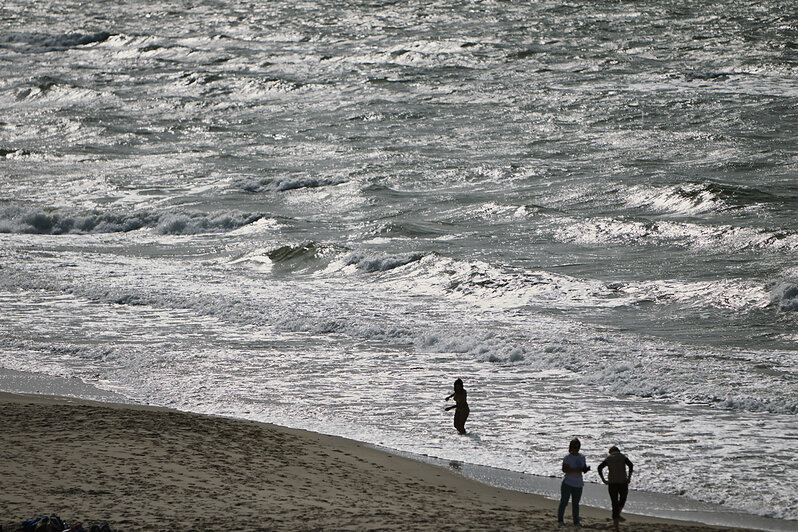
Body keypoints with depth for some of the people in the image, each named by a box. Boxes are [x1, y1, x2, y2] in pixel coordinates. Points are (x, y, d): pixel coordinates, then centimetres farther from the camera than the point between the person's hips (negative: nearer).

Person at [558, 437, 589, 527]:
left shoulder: (582, 457, 9)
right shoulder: (567, 457, -9)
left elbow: (584, 468, 16)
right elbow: (564, 469, -14)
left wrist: (586, 469, -8)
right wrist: (575, 470, -24)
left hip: (578, 484, 5)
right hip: (567, 483, -5)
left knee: (576, 503, 8)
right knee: (564, 502, -2)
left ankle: (576, 521, 11)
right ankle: (560, 519, 6)